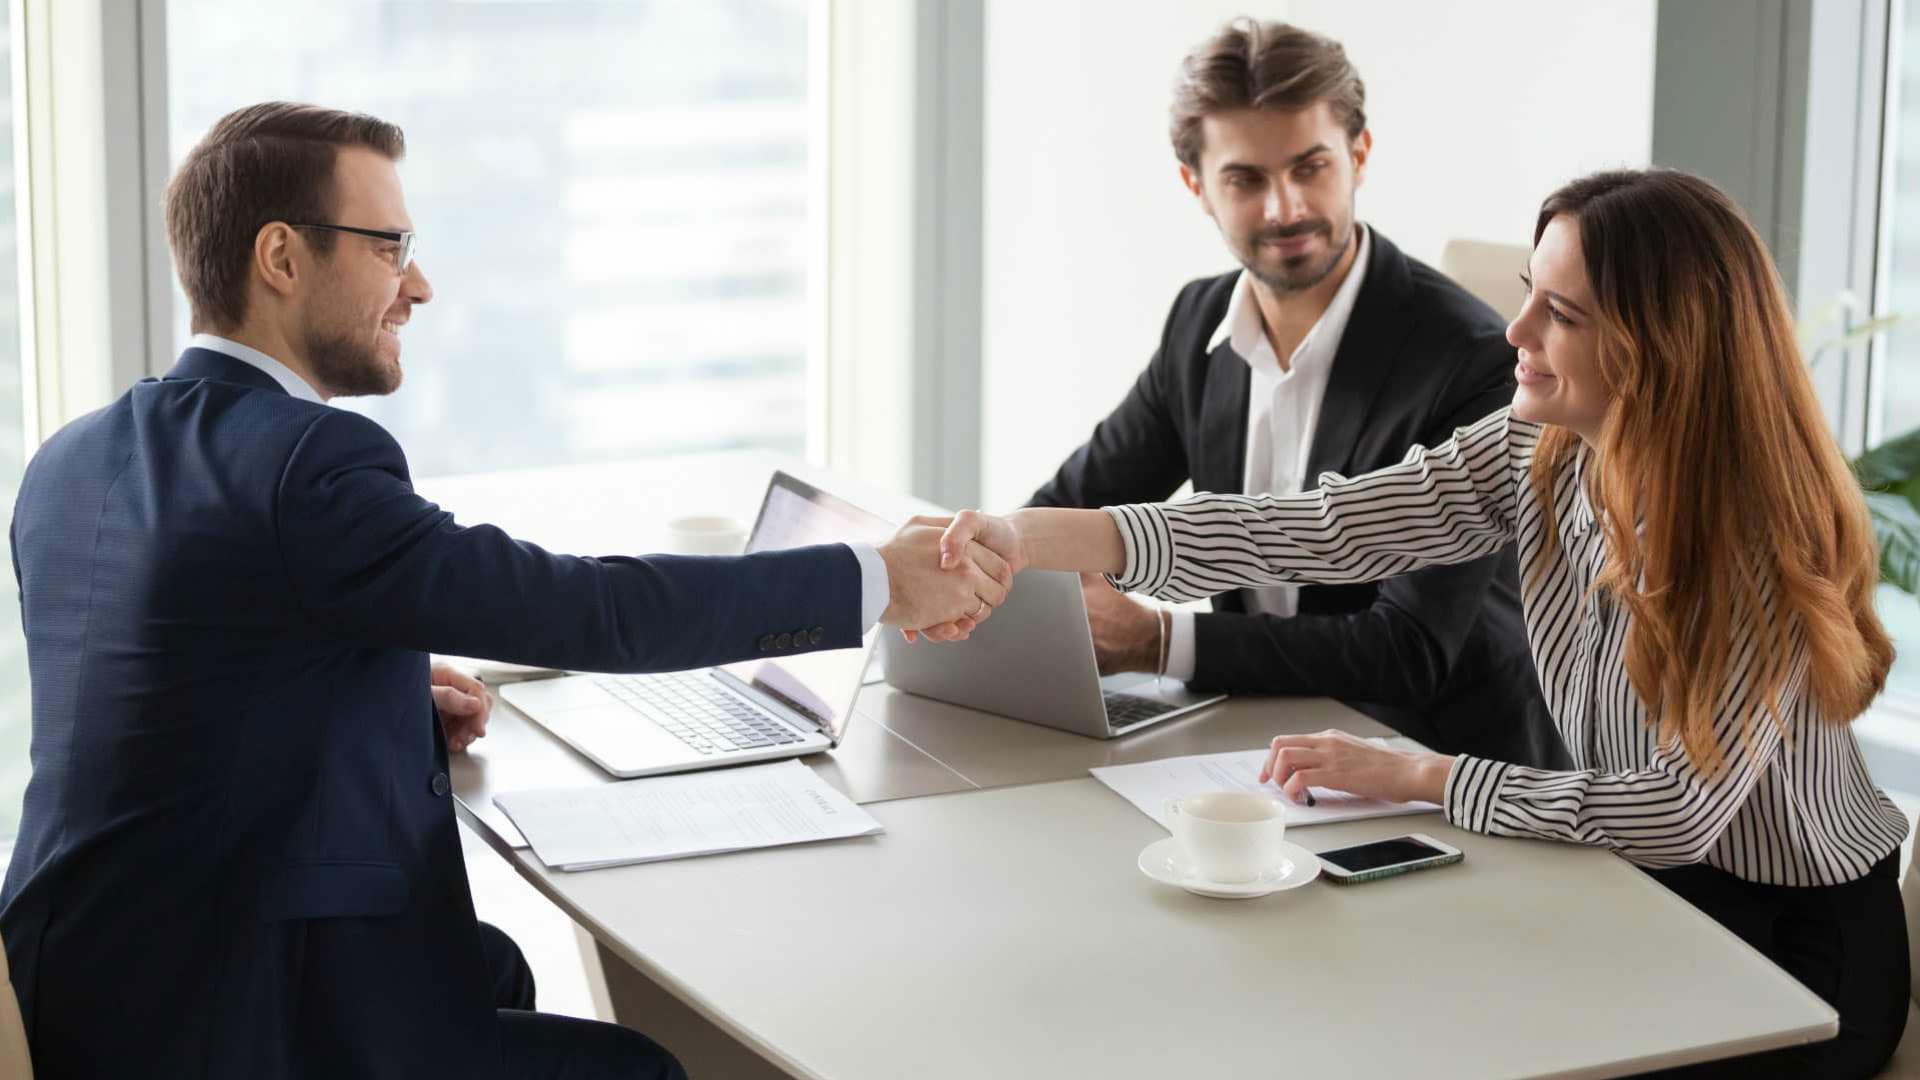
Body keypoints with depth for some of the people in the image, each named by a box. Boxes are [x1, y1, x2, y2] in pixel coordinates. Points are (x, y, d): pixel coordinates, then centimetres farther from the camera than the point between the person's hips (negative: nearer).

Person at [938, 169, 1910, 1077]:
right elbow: (1315, 529, -13)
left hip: (1791, 946, -5)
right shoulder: (1536, 454, -7)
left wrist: (1413, 776, -19)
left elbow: (1679, 811, -26)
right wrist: (1033, 539, -22)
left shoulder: (1761, 528, -25)